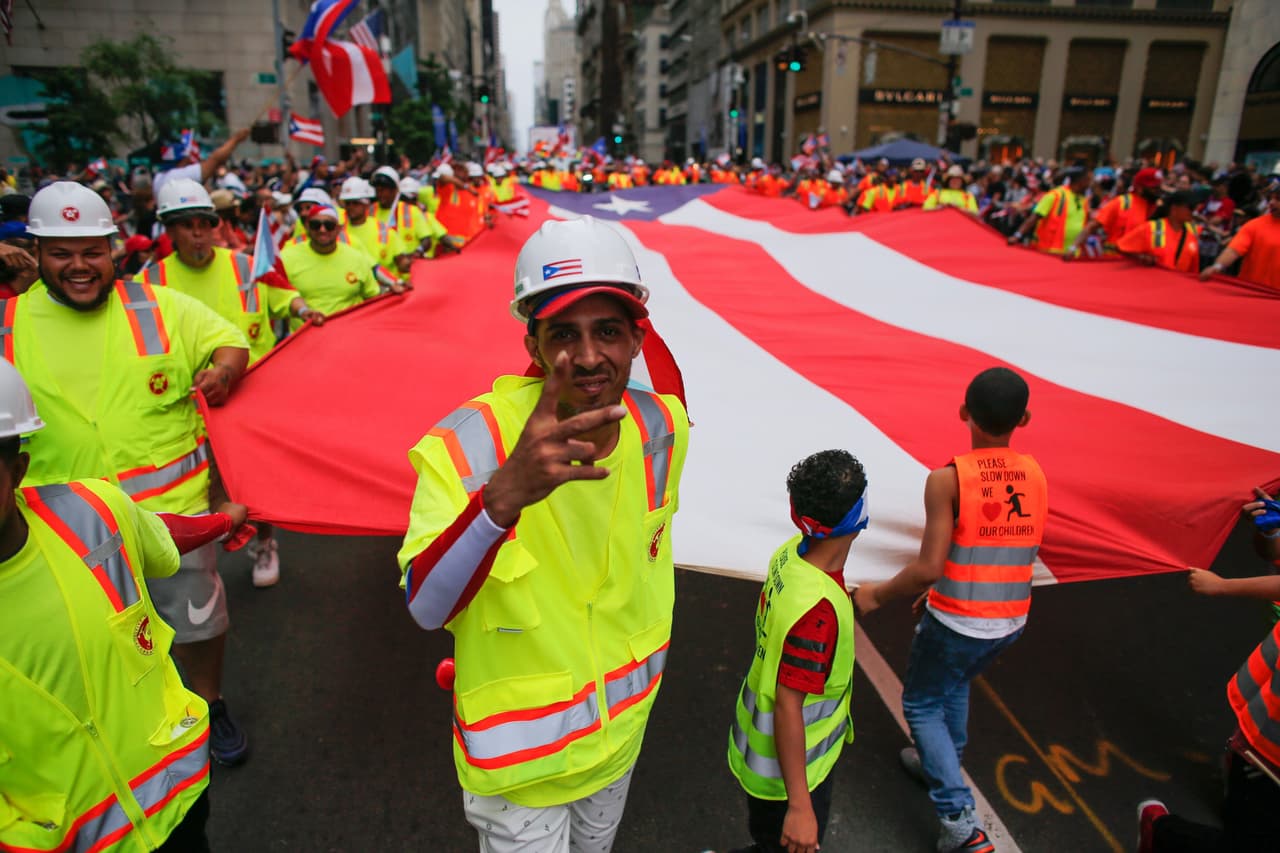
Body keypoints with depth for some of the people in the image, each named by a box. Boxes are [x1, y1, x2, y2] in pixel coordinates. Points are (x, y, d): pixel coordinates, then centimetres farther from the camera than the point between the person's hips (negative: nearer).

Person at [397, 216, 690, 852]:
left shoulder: (661, 427, -13)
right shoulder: (468, 445, -28)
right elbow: (425, 608, -35)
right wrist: (504, 494, -53)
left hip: (623, 722, 5)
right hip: (520, 753, -4)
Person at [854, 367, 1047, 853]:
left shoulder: (948, 480, -20)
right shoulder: (1035, 475, -2)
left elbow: (928, 568, -23)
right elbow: (1015, 552, 8)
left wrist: (877, 596, -6)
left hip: (956, 623, -6)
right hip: (1010, 623, 6)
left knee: (922, 704, 16)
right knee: (955, 686, 32)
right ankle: (943, 764, 50)